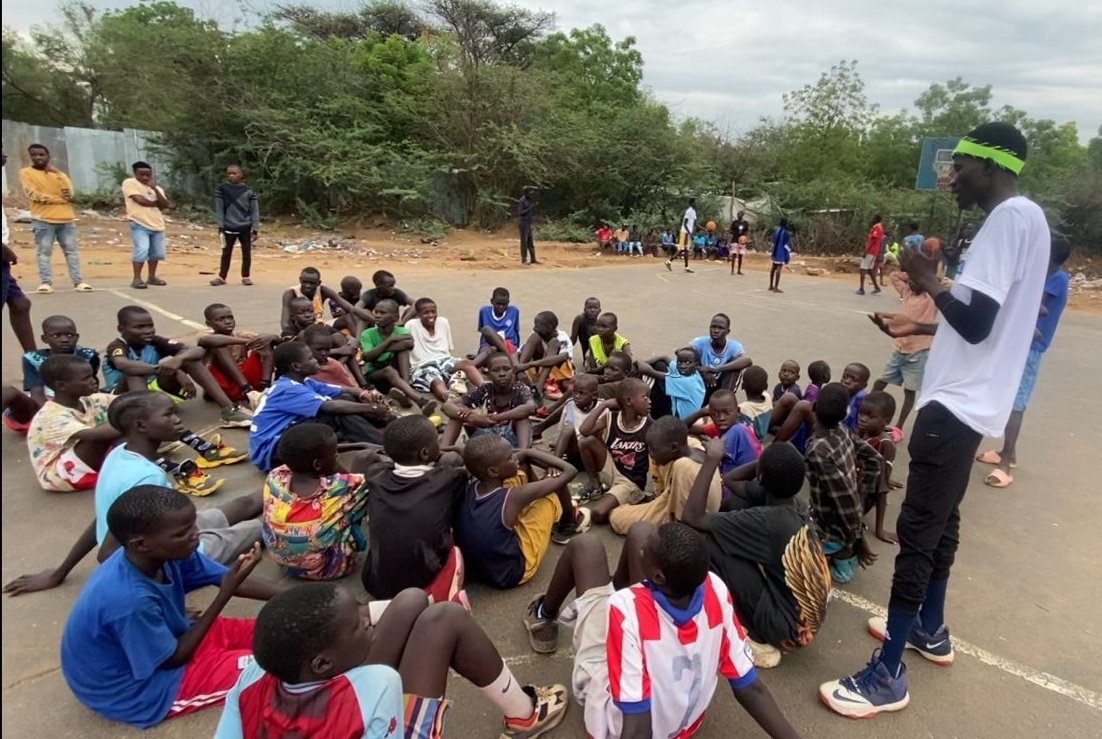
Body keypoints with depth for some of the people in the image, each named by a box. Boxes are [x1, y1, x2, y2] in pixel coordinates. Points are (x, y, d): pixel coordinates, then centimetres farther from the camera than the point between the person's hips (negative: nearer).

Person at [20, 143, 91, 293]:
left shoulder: (58, 173, 16)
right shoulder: (26, 172, 6)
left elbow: (69, 193, 0)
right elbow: (34, 195, -6)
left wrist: (57, 173, -6)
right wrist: (59, 198, -5)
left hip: (66, 218, 3)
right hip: (43, 219, -3)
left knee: (71, 251, -1)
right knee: (44, 252, -5)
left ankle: (78, 282, -2)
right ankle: (45, 283, -6)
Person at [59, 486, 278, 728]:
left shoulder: (166, 552, -17)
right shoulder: (131, 600, -37)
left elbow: (225, 578, -7)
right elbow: (173, 659, -22)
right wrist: (225, 594, -24)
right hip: (136, 690, -7)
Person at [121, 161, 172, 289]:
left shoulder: (156, 187, 16)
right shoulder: (129, 183, 0)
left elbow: (165, 205, 1)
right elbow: (140, 200, -13)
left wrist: (155, 189, -9)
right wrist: (157, 203, 2)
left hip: (157, 225, 6)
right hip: (139, 224, -6)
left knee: (156, 252, 9)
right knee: (142, 250, -17)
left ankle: (152, 277, 23)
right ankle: (136, 279, -10)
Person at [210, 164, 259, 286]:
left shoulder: (248, 191, 1)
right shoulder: (221, 189, 1)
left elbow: (254, 210, 2)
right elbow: (219, 209, 0)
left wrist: (255, 229, -3)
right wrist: (220, 226, -6)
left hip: (246, 227, 0)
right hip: (229, 227, 0)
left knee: (247, 252, 6)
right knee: (226, 253, 6)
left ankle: (245, 277, 19)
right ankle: (221, 277, 14)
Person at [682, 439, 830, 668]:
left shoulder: (767, 521, -28)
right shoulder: (797, 509, -4)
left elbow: (692, 518, -31)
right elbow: (731, 481, 11)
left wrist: (712, 459, -26)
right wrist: (765, 462, -4)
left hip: (786, 628, -8)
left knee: (713, 544, -16)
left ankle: (757, 641, -1)